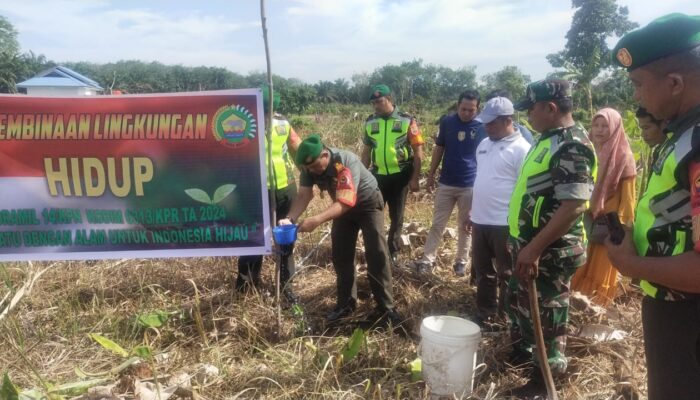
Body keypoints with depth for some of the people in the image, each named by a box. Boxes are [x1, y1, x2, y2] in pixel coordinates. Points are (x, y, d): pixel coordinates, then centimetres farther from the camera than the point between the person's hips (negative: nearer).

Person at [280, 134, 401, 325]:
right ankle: (346, 303, 17)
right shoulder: (309, 166, -20)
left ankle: (385, 307, -3)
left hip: (368, 202, -6)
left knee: (376, 253, -9)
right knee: (340, 254, 4)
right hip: (343, 205, 6)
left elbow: (346, 202, -44)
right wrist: (290, 218, -42)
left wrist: (317, 219, -57)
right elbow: (303, 195, -23)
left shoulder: (347, 162, -38)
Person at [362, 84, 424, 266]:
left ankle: (393, 252, 22)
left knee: (396, 216, 9)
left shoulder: (407, 121, -7)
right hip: (378, 175, 3)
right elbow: (366, 151, 11)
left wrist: (415, 178, -10)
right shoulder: (370, 122, 3)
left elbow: (418, 152, -6)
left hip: (399, 176, -3)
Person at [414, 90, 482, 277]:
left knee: (465, 225, 11)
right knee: (437, 224, 5)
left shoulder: (482, 126, -7)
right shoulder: (447, 122, -2)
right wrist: (431, 173, 7)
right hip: (446, 183, 1)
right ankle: (427, 260, 10)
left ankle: (461, 261, 23)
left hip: (470, 185, -1)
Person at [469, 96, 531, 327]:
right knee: (483, 272, 17)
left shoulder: (521, 149, -13)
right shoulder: (484, 144, 11)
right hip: (480, 221, 8)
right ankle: (485, 315, 32)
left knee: (507, 274, 8)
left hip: (505, 224, -7)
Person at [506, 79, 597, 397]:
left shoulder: (572, 146, -21)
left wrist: (534, 249, -29)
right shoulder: (548, 139, 10)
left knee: (546, 315, 6)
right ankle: (520, 351, 45)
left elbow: (574, 206, -29)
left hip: (550, 252, -10)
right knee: (518, 301, 24)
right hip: (528, 244, 10)